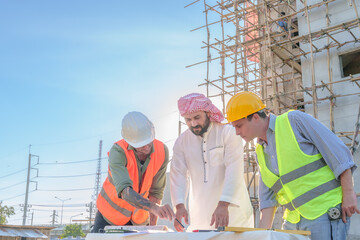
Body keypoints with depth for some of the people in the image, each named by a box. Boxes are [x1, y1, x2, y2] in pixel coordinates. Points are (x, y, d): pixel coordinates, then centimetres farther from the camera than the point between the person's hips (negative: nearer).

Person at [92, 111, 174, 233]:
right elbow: (124, 191, -42)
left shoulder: (162, 151, -17)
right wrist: (154, 208, -56)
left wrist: (153, 227, -11)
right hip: (110, 215, -2)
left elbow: (156, 192, -8)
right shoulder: (118, 152, -29)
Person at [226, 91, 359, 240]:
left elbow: (338, 152, -9)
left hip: (325, 212, -6)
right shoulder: (260, 152, 13)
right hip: (293, 221, 7)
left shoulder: (294, 120, -7)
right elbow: (267, 198, 13)